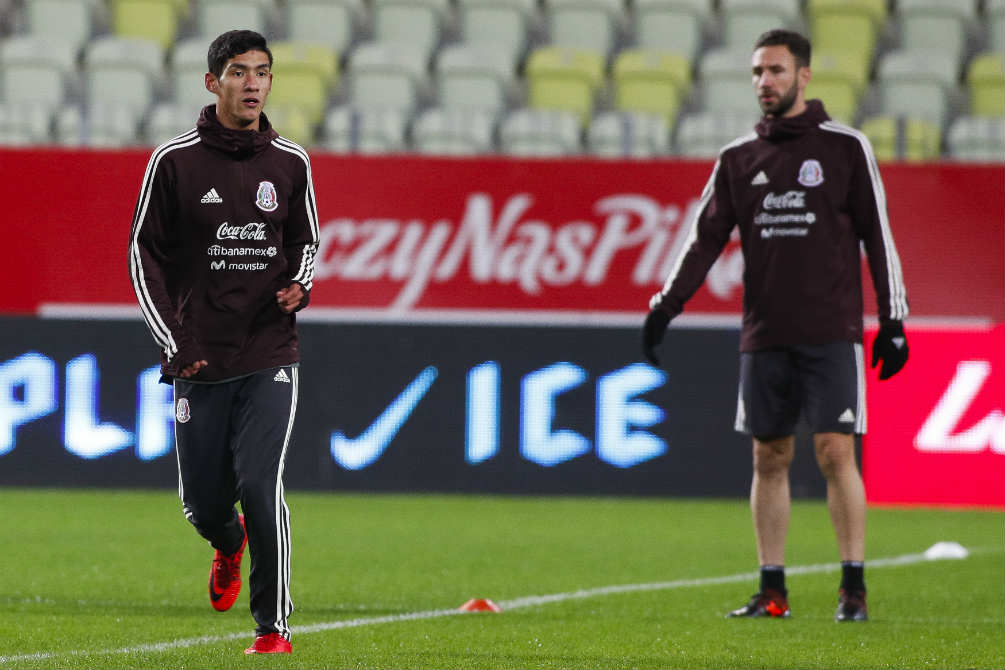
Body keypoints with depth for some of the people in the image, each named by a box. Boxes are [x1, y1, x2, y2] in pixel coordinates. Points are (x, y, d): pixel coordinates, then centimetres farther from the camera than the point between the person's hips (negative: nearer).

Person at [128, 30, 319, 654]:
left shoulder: (291, 163, 5)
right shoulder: (174, 159, -1)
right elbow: (146, 252, 3)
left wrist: (300, 286, -4)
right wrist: (172, 342, -5)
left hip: (270, 358, 0)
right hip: (199, 360, 0)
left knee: (261, 483, -16)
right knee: (203, 502, 6)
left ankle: (274, 623, -4)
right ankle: (229, 544, 44)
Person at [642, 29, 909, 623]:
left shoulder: (845, 147, 1)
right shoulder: (739, 160, 10)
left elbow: (878, 237, 1)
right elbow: (706, 239, 9)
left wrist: (894, 321, -3)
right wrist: (666, 306, -4)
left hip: (830, 332, -4)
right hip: (764, 337, 4)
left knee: (835, 451, -10)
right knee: (770, 458, 5)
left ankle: (854, 589, -6)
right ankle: (773, 590, 9)